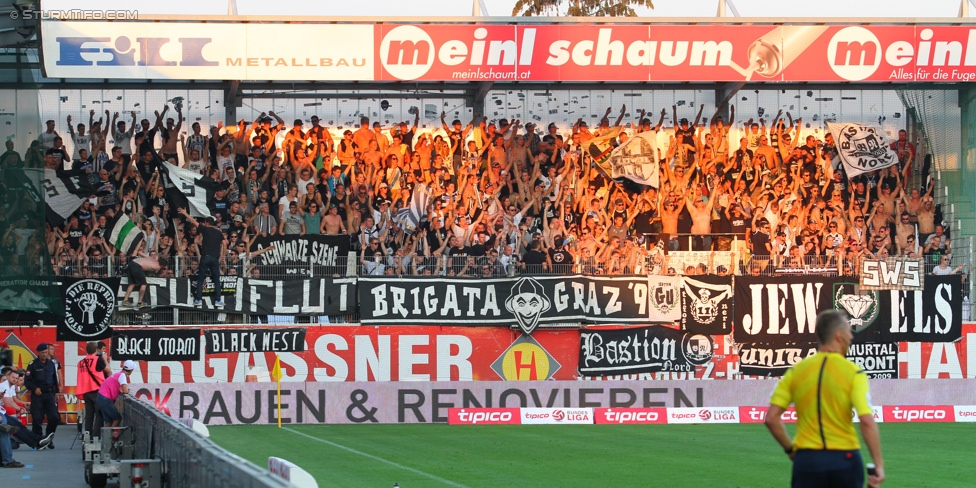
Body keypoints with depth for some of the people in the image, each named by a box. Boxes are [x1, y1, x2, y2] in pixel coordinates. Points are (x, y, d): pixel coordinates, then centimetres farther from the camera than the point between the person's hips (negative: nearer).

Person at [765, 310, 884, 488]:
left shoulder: (796, 371, 3)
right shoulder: (853, 373, -6)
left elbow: (771, 418, -1)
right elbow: (867, 421, -17)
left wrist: (790, 449, 12)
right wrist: (879, 465, -13)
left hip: (807, 460, 2)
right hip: (844, 458, -2)